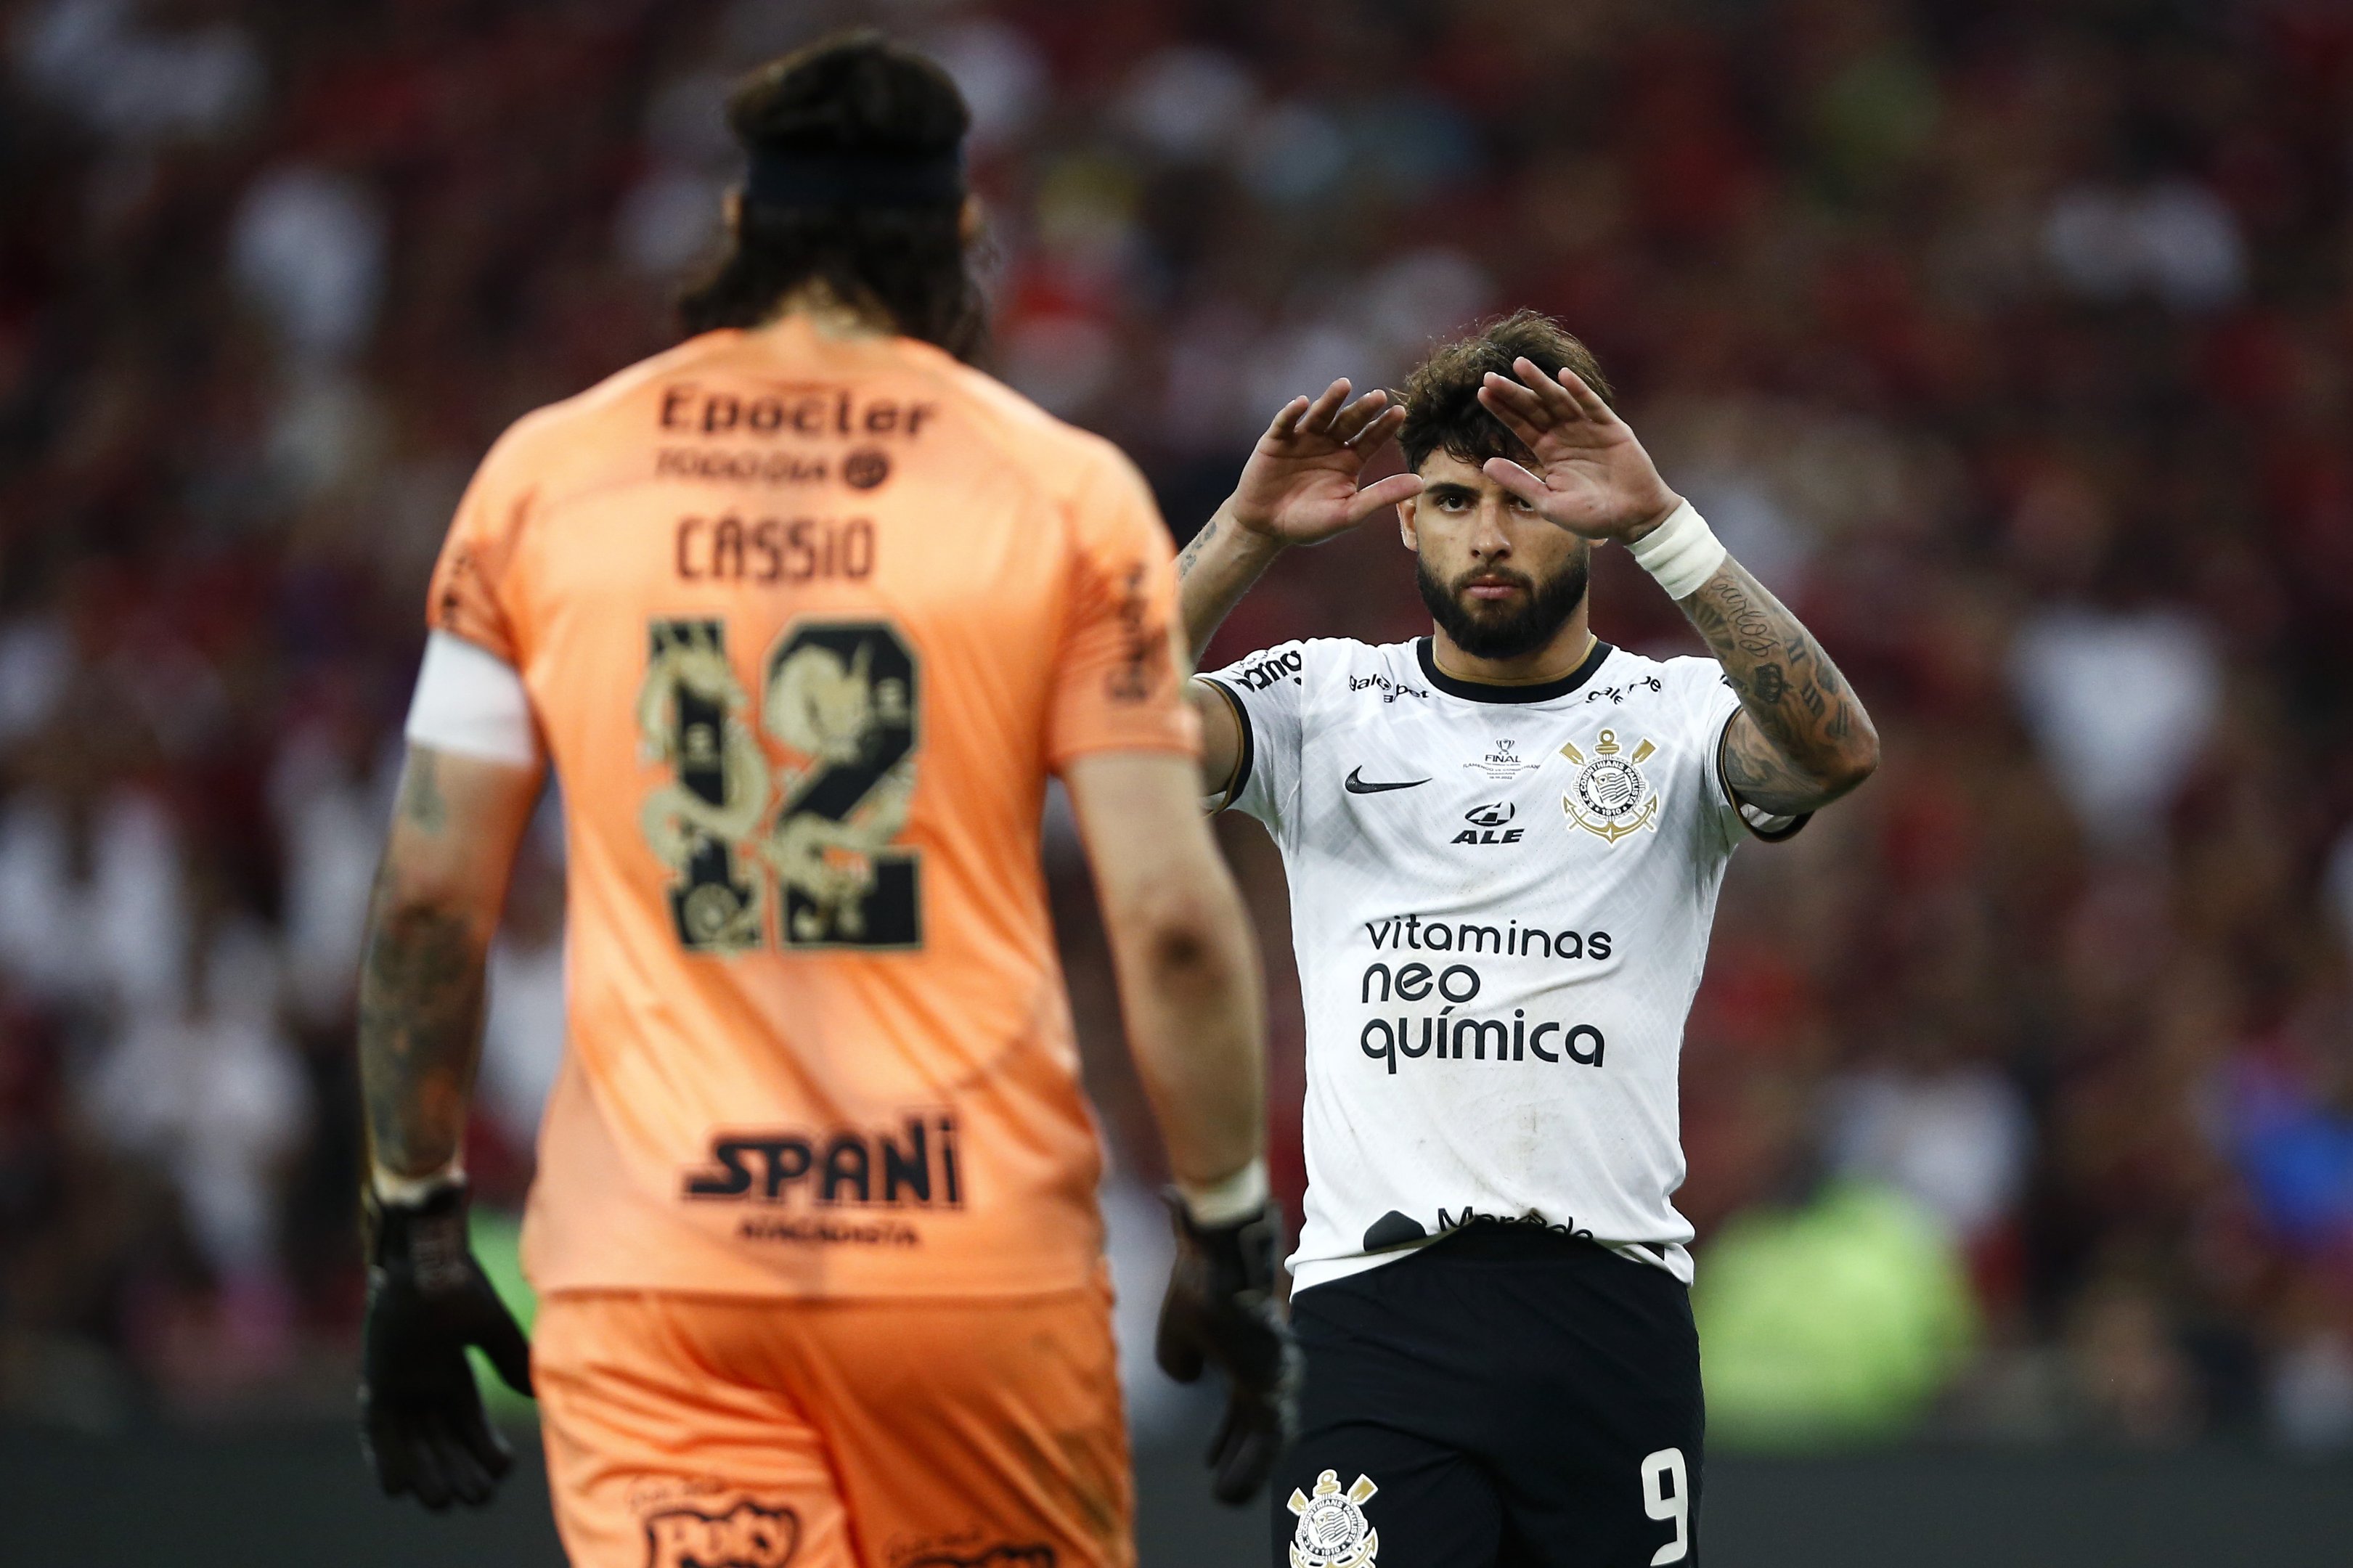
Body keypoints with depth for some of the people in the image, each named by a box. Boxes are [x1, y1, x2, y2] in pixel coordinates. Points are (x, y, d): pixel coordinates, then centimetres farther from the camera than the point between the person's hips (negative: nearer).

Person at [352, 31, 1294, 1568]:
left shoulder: (542, 476, 5)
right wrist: (1232, 1235, 4)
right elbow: (1172, 918, -6)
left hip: (650, 1271, 1)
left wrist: (415, 1226, 13)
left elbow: (429, 894, 5)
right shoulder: (1065, 491, 0)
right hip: (984, 1256, -1)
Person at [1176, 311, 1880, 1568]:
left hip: (1614, 1313, 1)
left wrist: (1661, 525, -22)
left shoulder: (1676, 716, 7)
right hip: (1374, 1308, 0)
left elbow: (1837, 752, -14)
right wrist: (1248, 532, -16)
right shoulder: (1324, 706, 11)